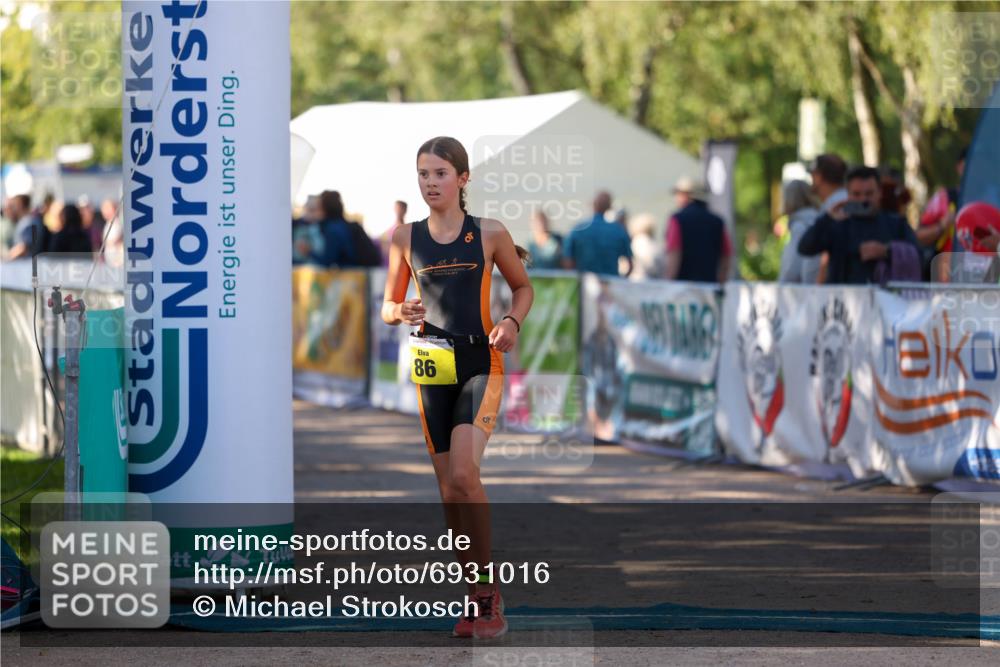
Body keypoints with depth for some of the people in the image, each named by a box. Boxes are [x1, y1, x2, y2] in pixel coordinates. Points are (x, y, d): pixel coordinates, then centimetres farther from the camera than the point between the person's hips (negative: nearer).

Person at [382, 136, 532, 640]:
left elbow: (523, 286, 12)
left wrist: (512, 322, -7)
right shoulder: (406, 239, 4)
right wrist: (402, 313, -11)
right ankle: (475, 597, 15)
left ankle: (488, 587, -7)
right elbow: (388, 306, 12)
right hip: (430, 366, 3)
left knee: (463, 475, -19)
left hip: (480, 362, -3)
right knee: (449, 490, 4)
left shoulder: (489, 234, -1)